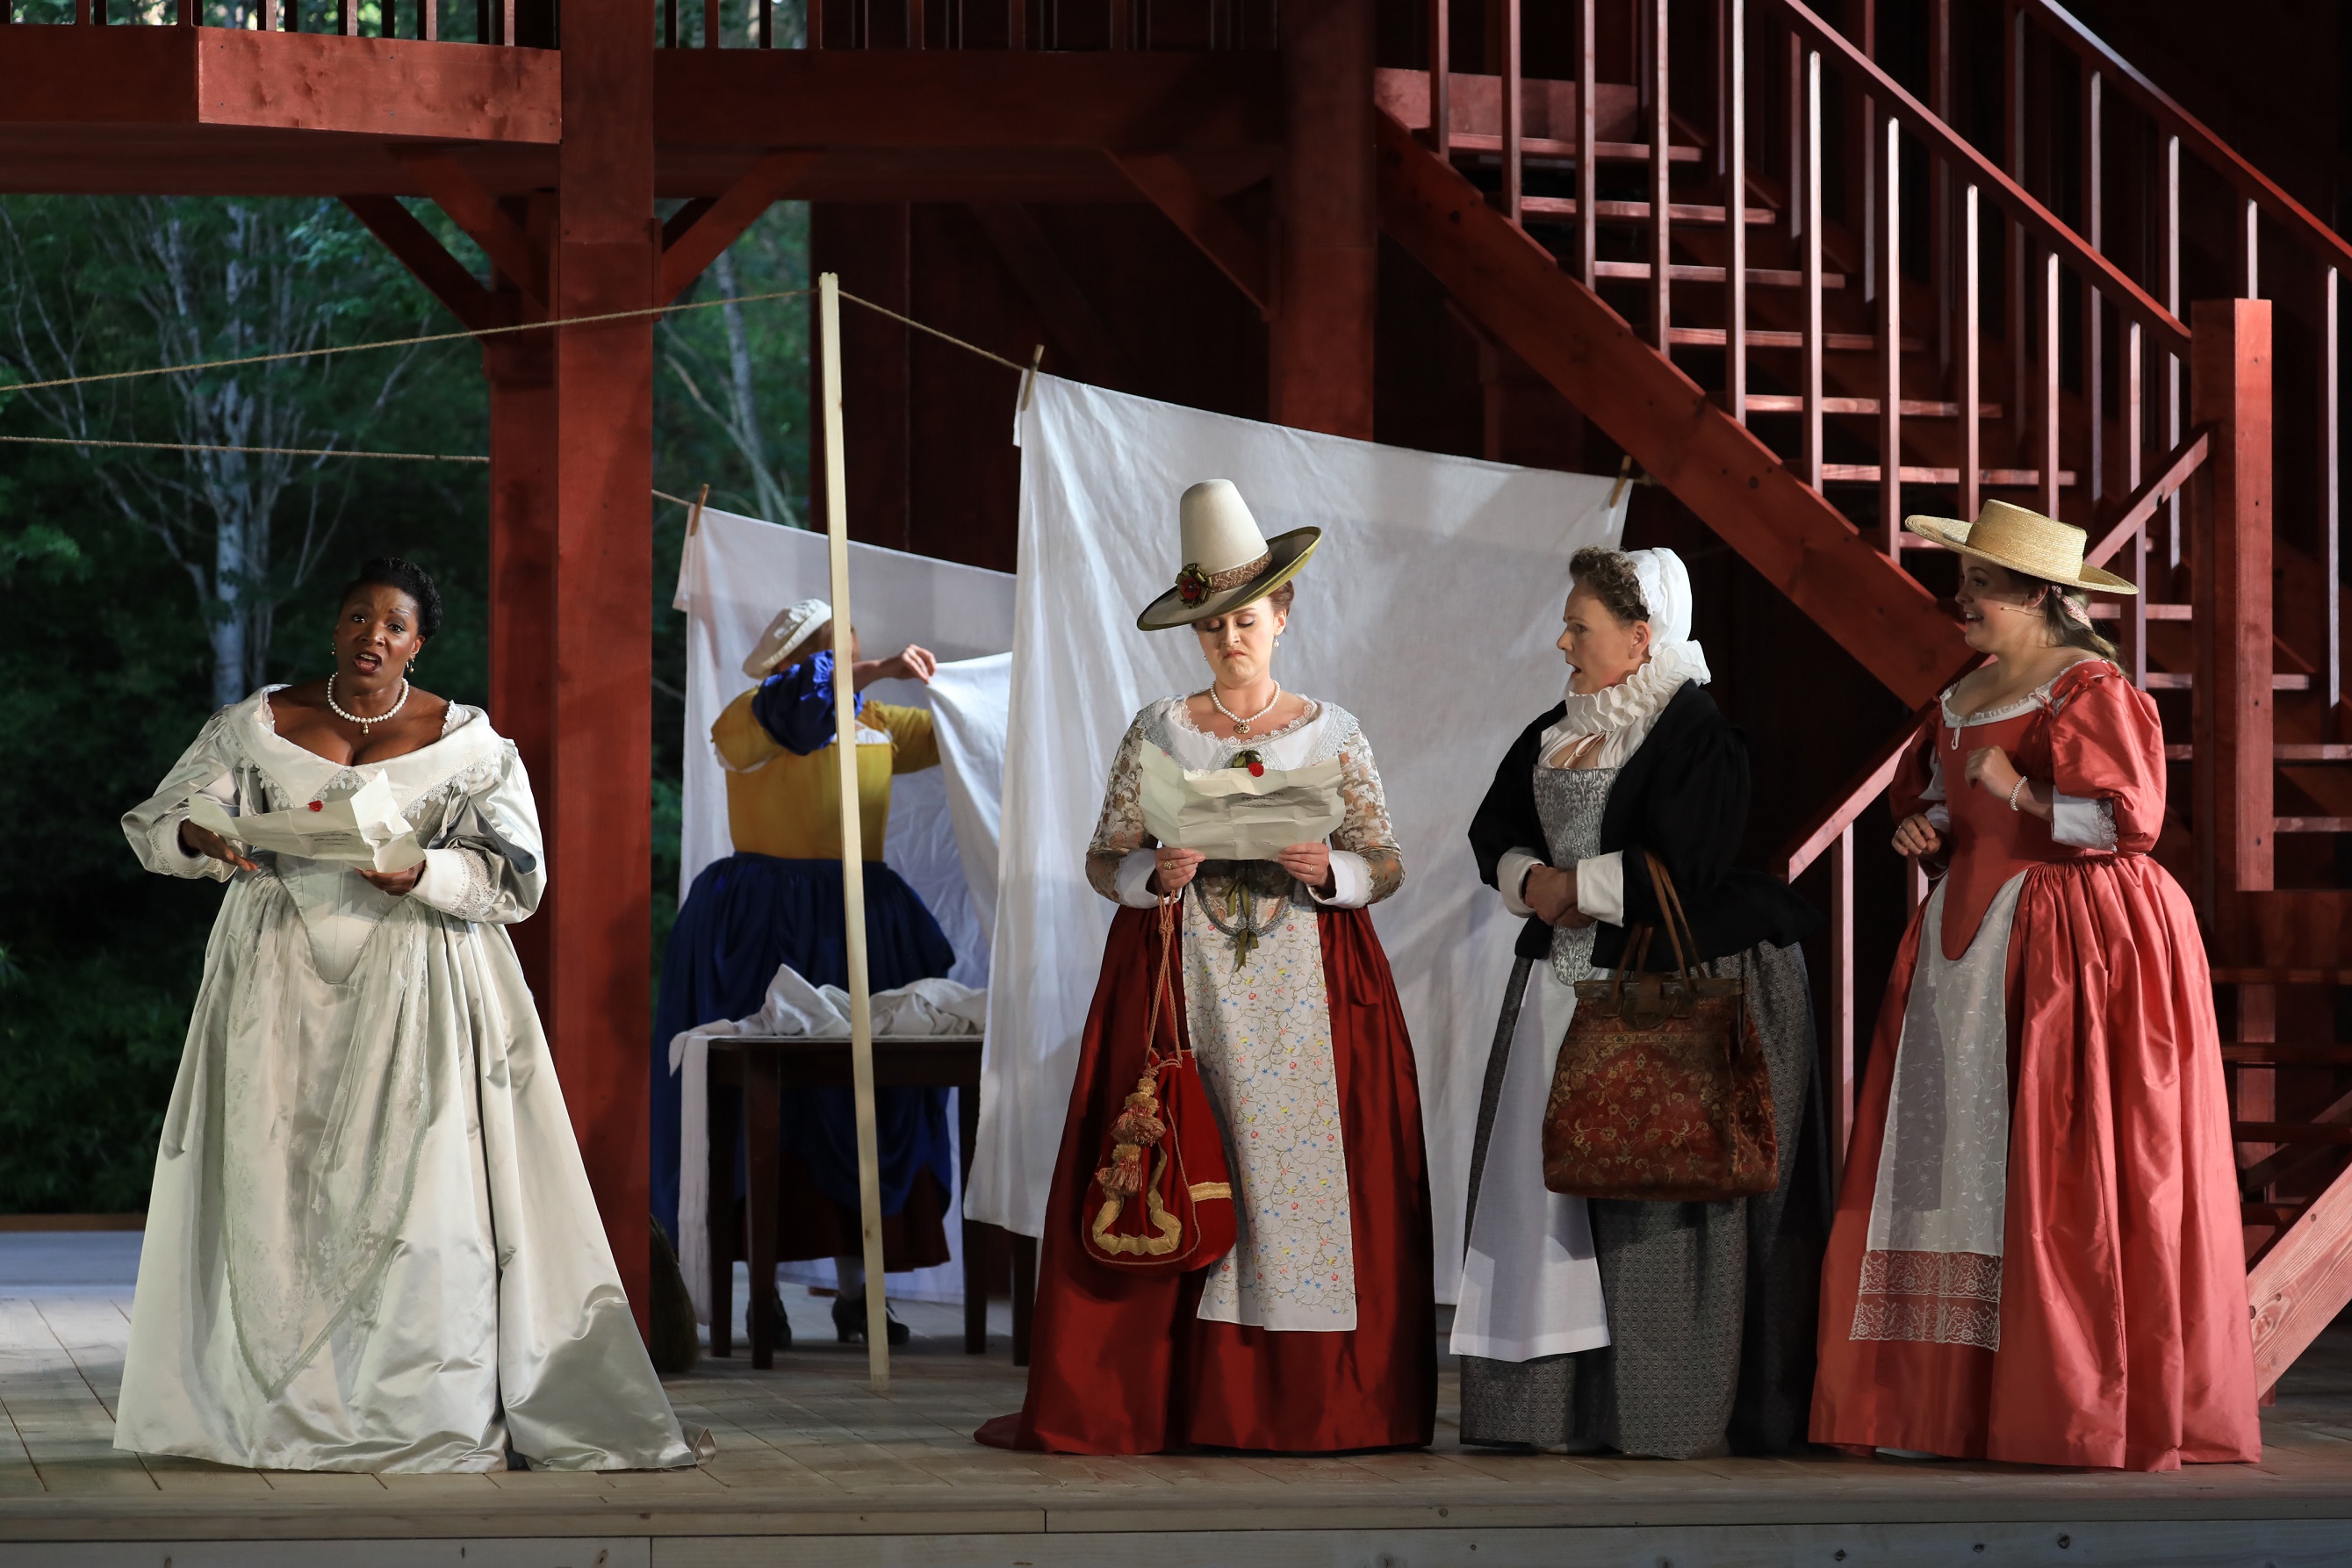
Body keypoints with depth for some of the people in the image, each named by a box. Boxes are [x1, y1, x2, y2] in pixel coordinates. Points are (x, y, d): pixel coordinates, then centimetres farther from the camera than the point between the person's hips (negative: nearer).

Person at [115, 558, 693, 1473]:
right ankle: (281, 1413, 2)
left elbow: (512, 875, -5)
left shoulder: (467, 744, 2)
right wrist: (203, 838, -17)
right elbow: (156, 825, 6)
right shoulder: (259, 726, 7)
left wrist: (416, 873, -23)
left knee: (417, 1183, -10)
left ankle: (419, 1414, -6)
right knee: (272, 1187, -3)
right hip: (283, 978, 2)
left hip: (413, 979, -2)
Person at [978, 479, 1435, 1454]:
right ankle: (1135, 1400, -3)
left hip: (1306, 988, 0)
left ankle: (1311, 1405, 0)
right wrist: (1157, 874, -15)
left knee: (1305, 1174, -5)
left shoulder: (1332, 735, 6)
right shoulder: (1156, 735, 6)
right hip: (1178, 982, 0)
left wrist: (1326, 869, -14)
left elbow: (1387, 865, 5)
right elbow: (1104, 862, 5)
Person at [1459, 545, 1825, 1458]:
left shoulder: (1700, 731, -13)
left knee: (1660, 1206, -7)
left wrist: (1573, 887, -10)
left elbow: (1680, 870, -22)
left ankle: (1671, 1409, -2)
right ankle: (1554, 1402, 8)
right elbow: (1495, 832, 18)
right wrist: (1535, 882, -3)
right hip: (1565, 987, 8)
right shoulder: (1555, 731, 14)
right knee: (1547, 1189, 5)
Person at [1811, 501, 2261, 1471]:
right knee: (1960, 1162, 4)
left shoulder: (2091, 690, -9)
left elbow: (2126, 817, -17)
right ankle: (1952, 1401, 6)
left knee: (2060, 1177, -9)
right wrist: (1923, 827, 8)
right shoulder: (1963, 700, 16)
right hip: (1970, 944, 8)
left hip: (2074, 952, -8)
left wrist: (2018, 791, -15)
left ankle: (2087, 1411, -5)